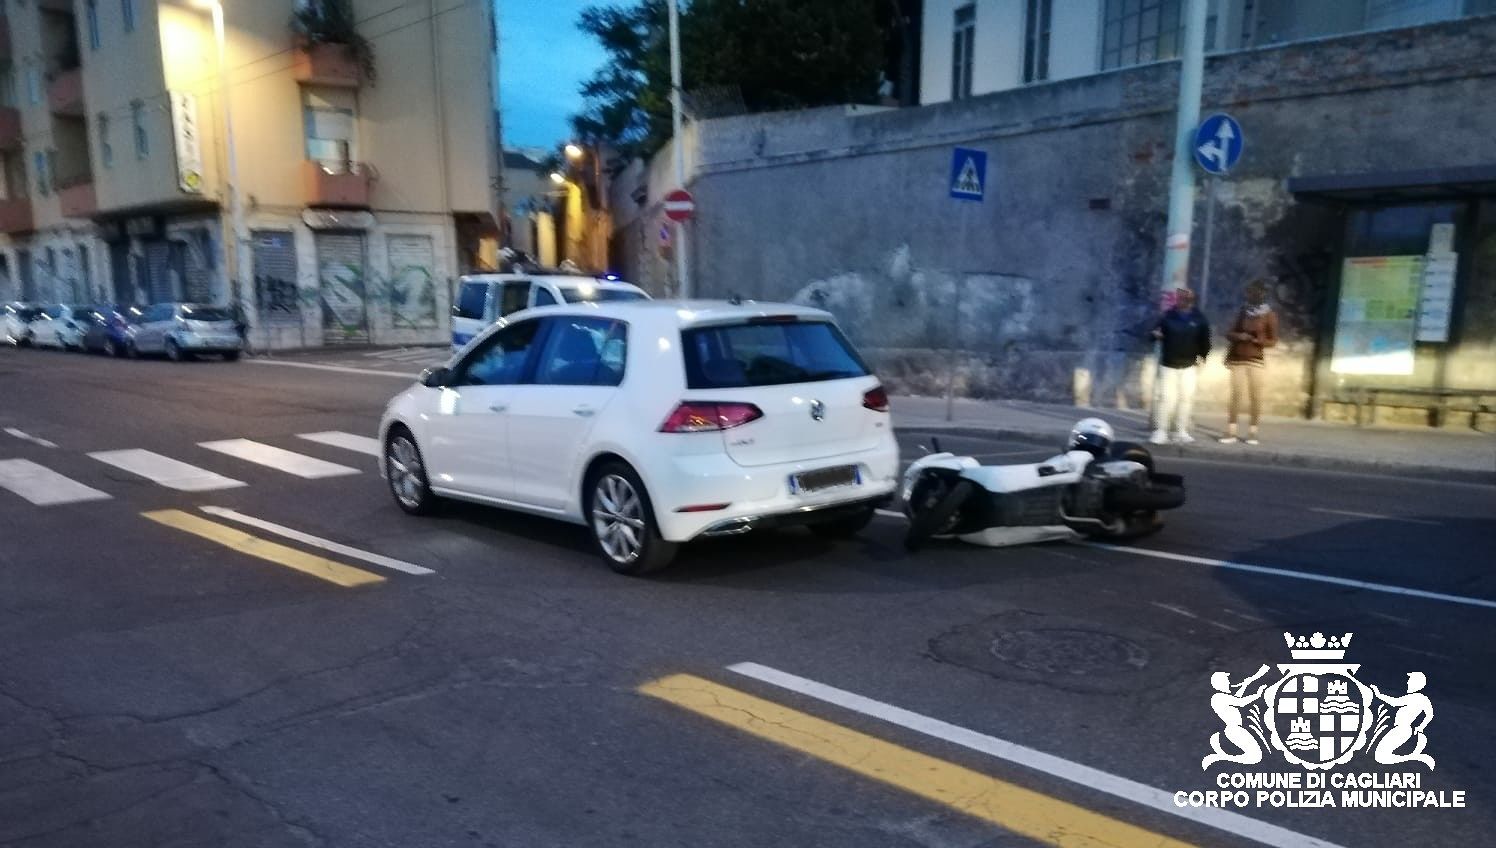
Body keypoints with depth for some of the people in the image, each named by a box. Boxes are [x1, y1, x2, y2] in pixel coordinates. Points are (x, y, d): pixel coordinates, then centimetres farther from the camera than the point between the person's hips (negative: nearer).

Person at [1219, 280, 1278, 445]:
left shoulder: (1269, 315, -3)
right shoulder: (1244, 310, 6)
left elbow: (1273, 340, -2)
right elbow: (1230, 332, 12)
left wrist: (1257, 340, -20)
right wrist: (1238, 336, -10)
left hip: (1255, 360, -2)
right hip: (1237, 358, 2)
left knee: (1256, 396, -2)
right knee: (1237, 394, -2)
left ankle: (1252, 432, 7)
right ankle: (1230, 432, -1)